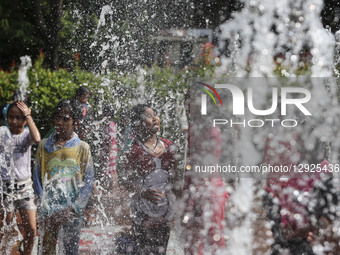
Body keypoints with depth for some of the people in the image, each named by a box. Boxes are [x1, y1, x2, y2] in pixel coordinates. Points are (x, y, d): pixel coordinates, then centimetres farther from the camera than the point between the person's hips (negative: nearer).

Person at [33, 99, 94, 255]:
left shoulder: (82, 148, 1)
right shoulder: (44, 146, 4)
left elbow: (88, 183, 0)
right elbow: (37, 179, 5)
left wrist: (73, 208, -10)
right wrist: (44, 209, -6)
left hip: (73, 210, -1)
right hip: (49, 209, 1)